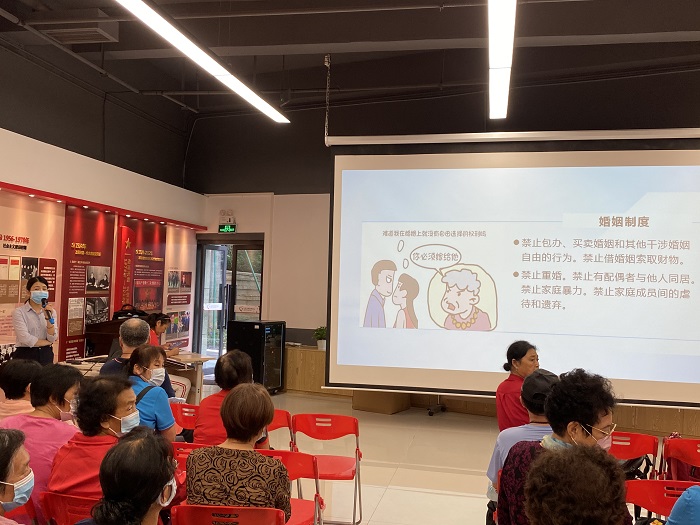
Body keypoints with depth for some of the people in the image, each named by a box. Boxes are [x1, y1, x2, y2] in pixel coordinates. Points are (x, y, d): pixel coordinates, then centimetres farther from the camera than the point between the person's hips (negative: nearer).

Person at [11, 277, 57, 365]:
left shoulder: (51, 311, 7)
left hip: (46, 355, 4)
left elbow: (52, 338, -3)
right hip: (26, 355, -3)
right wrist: (47, 342, -4)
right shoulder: (19, 312, -5)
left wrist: (49, 318, -15)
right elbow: (25, 338, -15)